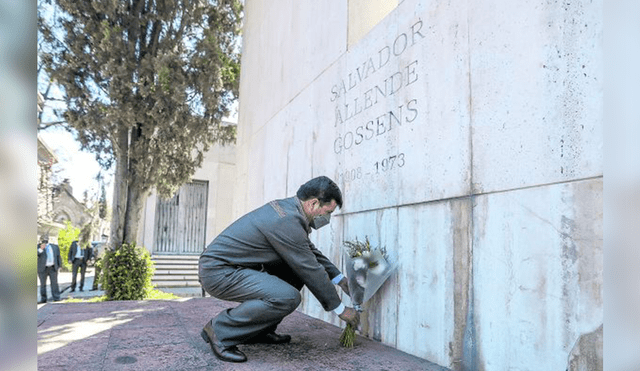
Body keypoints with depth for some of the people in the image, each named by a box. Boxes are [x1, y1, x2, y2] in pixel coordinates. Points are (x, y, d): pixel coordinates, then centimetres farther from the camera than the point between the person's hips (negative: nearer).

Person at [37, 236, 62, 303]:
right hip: (42, 268, -1)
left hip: (53, 268, 1)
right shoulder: (38, 247, 4)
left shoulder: (55, 247, 11)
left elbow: (58, 257, 14)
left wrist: (59, 266, 10)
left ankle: (56, 299, 4)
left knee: (54, 283, 1)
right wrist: (41, 249, -23)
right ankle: (43, 299, 11)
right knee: (43, 284, 4)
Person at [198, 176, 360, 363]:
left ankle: (259, 331, 15)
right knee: (288, 298, -26)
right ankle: (220, 331, -9)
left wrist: (340, 279, 23)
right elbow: (311, 271, -17)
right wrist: (340, 309, -4)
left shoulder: (288, 207, 7)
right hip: (217, 272, -10)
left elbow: (310, 251, 22)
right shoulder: (287, 221, -23)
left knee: (296, 273, 11)